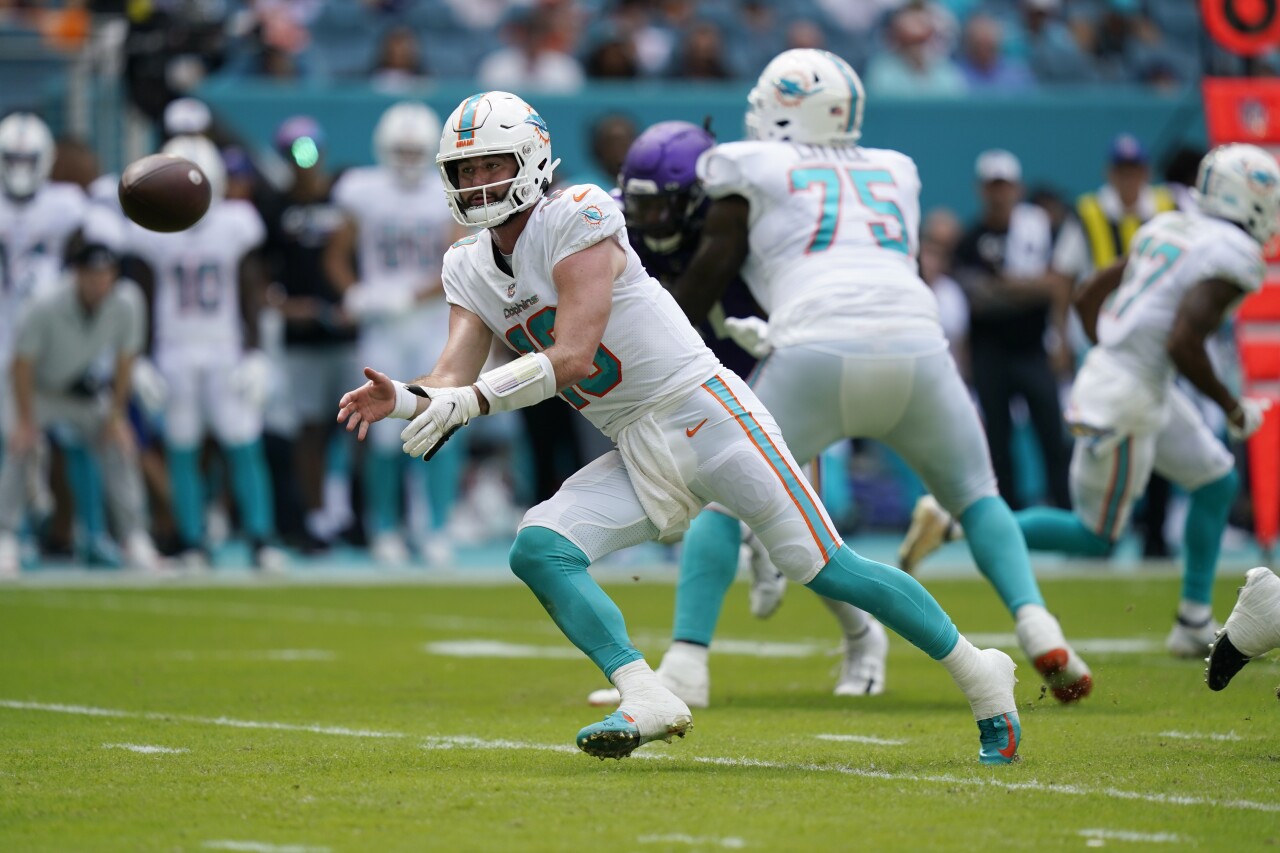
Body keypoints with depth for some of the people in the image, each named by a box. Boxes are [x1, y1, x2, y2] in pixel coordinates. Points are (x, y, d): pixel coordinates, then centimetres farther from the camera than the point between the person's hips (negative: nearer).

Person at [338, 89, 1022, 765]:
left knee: (824, 568, -8)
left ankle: (979, 674, 8)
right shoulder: (470, 268, 9)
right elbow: (453, 379, -1)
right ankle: (645, 699, -23)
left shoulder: (578, 219, -14)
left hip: (702, 410, -7)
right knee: (538, 550, -15)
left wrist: (470, 401, -28)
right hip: (637, 457, 7)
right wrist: (404, 400, -23)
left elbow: (572, 358, -21)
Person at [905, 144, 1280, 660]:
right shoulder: (1231, 255, -15)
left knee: (1216, 482, 19)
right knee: (1097, 537, 3)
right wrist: (1232, 408, -12)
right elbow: (1183, 343, -25)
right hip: (1128, 399, -10)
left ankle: (1195, 625, 24)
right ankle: (951, 527, 0)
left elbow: (1087, 297, 16)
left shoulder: (1167, 230, 11)